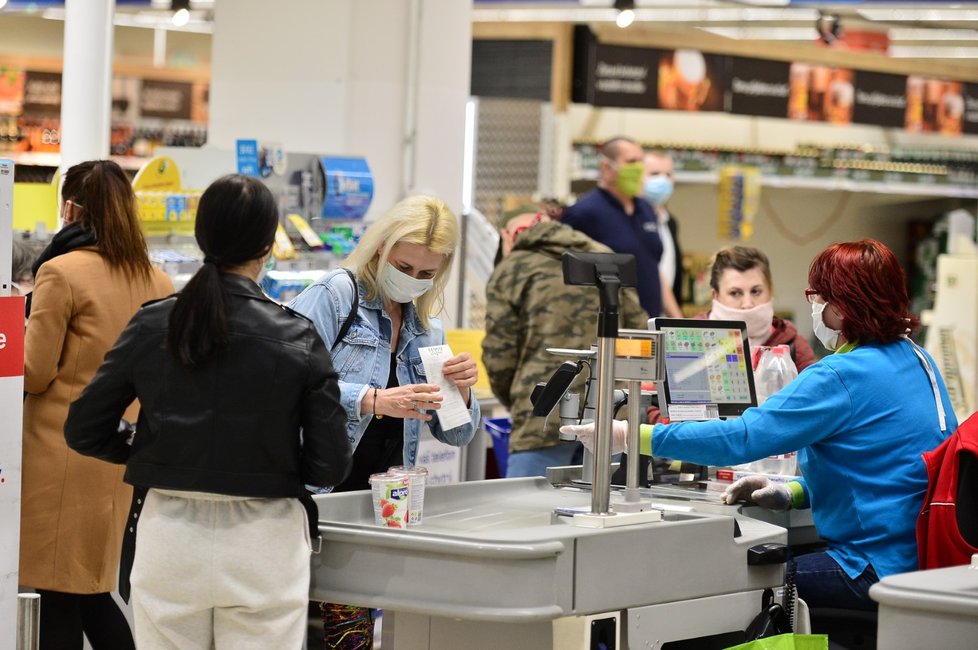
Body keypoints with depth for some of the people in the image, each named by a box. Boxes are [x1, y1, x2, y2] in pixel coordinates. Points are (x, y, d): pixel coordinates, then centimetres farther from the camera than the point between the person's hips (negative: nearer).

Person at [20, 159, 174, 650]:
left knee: (61, 596, 1)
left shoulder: (61, 273, -12)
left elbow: (35, 373, -9)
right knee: (95, 591, 16)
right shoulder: (158, 282, 5)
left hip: (64, 451, -6)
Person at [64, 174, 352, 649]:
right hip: (263, 542, -2)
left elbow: (83, 432, 3)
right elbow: (330, 464, -7)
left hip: (169, 538, 2)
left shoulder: (151, 326, -3)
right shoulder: (298, 339, -9)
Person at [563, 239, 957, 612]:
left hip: (882, 570, -10)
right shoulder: (916, 360, 11)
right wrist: (790, 493, 10)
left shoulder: (843, 376, -18)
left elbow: (740, 438, -20)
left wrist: (629, 435, -15)